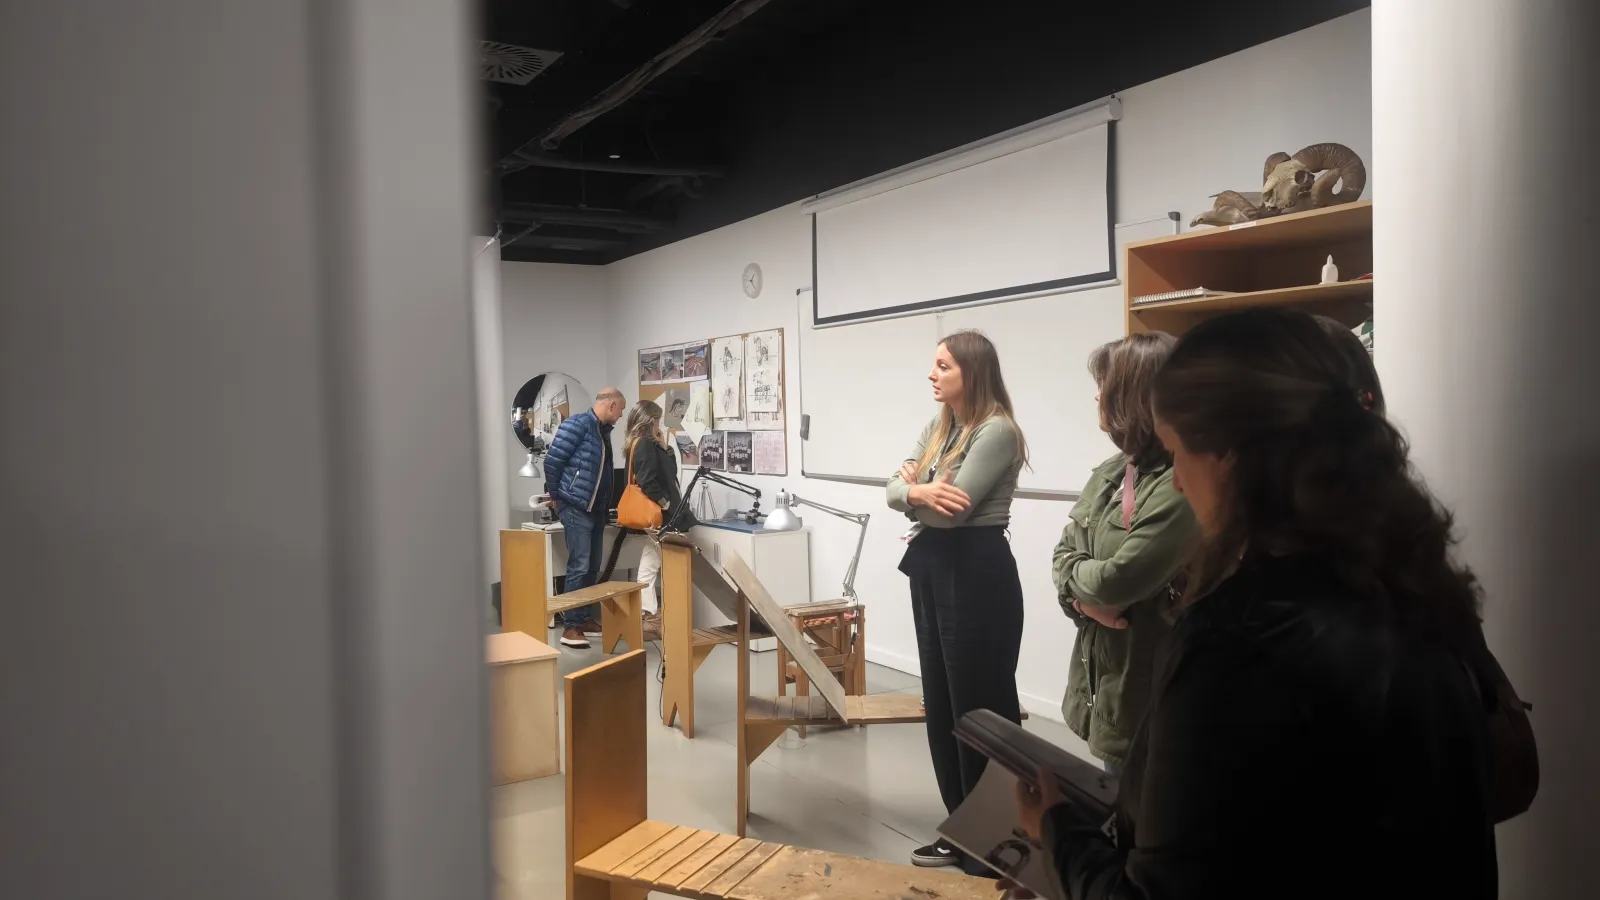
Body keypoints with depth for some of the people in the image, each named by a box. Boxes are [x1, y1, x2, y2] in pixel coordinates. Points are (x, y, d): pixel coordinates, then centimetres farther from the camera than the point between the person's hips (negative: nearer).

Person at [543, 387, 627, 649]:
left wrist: (607, 505, 14)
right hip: (576, 508, -9)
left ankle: (586, 619, 22)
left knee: (593, 567, 12)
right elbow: (552, 460, -16)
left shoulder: (603, 430, 14)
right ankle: (570, 627, -5)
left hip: (596, 509, 9)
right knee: (579, 567, -9)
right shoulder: (578, 424, -13)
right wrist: (557, 495, -7)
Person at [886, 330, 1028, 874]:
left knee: (981, 707, -1)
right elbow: (894, 491, 4)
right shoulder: (938, 427, 12)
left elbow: (954, 509, -21)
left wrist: (914, 486, -4)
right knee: (942, 703, 15)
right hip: (932, 569, 9)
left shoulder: (997, 430, -15)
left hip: (978, 572, -9)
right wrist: (918, 492, -17)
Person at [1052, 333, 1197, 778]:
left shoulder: (1183, 485, -22)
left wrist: (1074, 574, -5)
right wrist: (1083, 598, -12)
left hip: (1149, 690, -8)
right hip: (1102, 674, 8)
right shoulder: (1110, 472, 7)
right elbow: (1064, 550, 8)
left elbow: (1119, 580, -26)